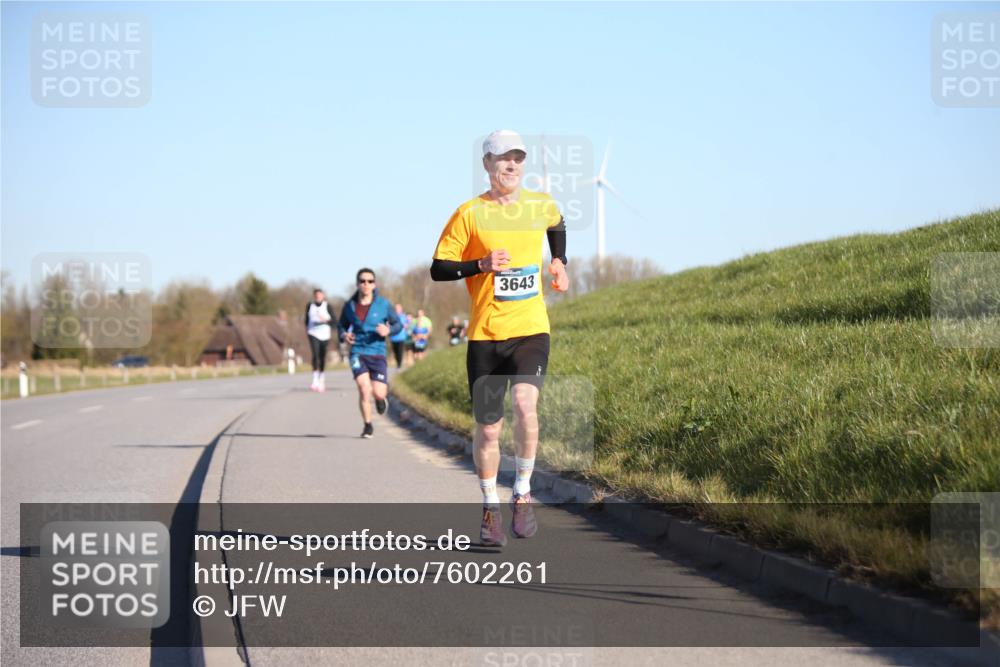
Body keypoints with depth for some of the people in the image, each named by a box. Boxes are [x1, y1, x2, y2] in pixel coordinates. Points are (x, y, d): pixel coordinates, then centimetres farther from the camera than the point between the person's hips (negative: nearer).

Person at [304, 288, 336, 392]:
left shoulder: (328, 307, 0)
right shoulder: (310, 306, 7)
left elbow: (334, 320, -1)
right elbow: (307, 318, 21)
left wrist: (326, 320, -19)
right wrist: (307, 329, 15)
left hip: (324, 334, 0)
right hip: (313, 334, 0)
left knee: (322, 357, 4)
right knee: (315, 355, -16)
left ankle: (322, 381, 18)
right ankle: (315, 381, -21)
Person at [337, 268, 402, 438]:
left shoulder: (383, 304, -2)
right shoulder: (350, 305, 2)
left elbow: (398, 324, 5)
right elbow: (341, 325, 15)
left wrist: (388, 330, -17)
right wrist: (343, 335, -7)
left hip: (377, 353, 0)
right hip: (358, 352, 0)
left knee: (379, 393, -6)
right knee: (364, 389, -18)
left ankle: (383, 396, 35)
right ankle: (368, 426, 2)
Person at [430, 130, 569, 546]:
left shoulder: (542, 206, 8)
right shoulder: (470, 214, -3)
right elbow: (438, 269, -3)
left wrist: (559, 262, 20)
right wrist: (482, 265, -16)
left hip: (531, 329, 1)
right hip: (485, 335, -1)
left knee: (525, 405, -24)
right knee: (488, 428, 4)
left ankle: (522, 495, -6)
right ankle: (490, 511, 23)